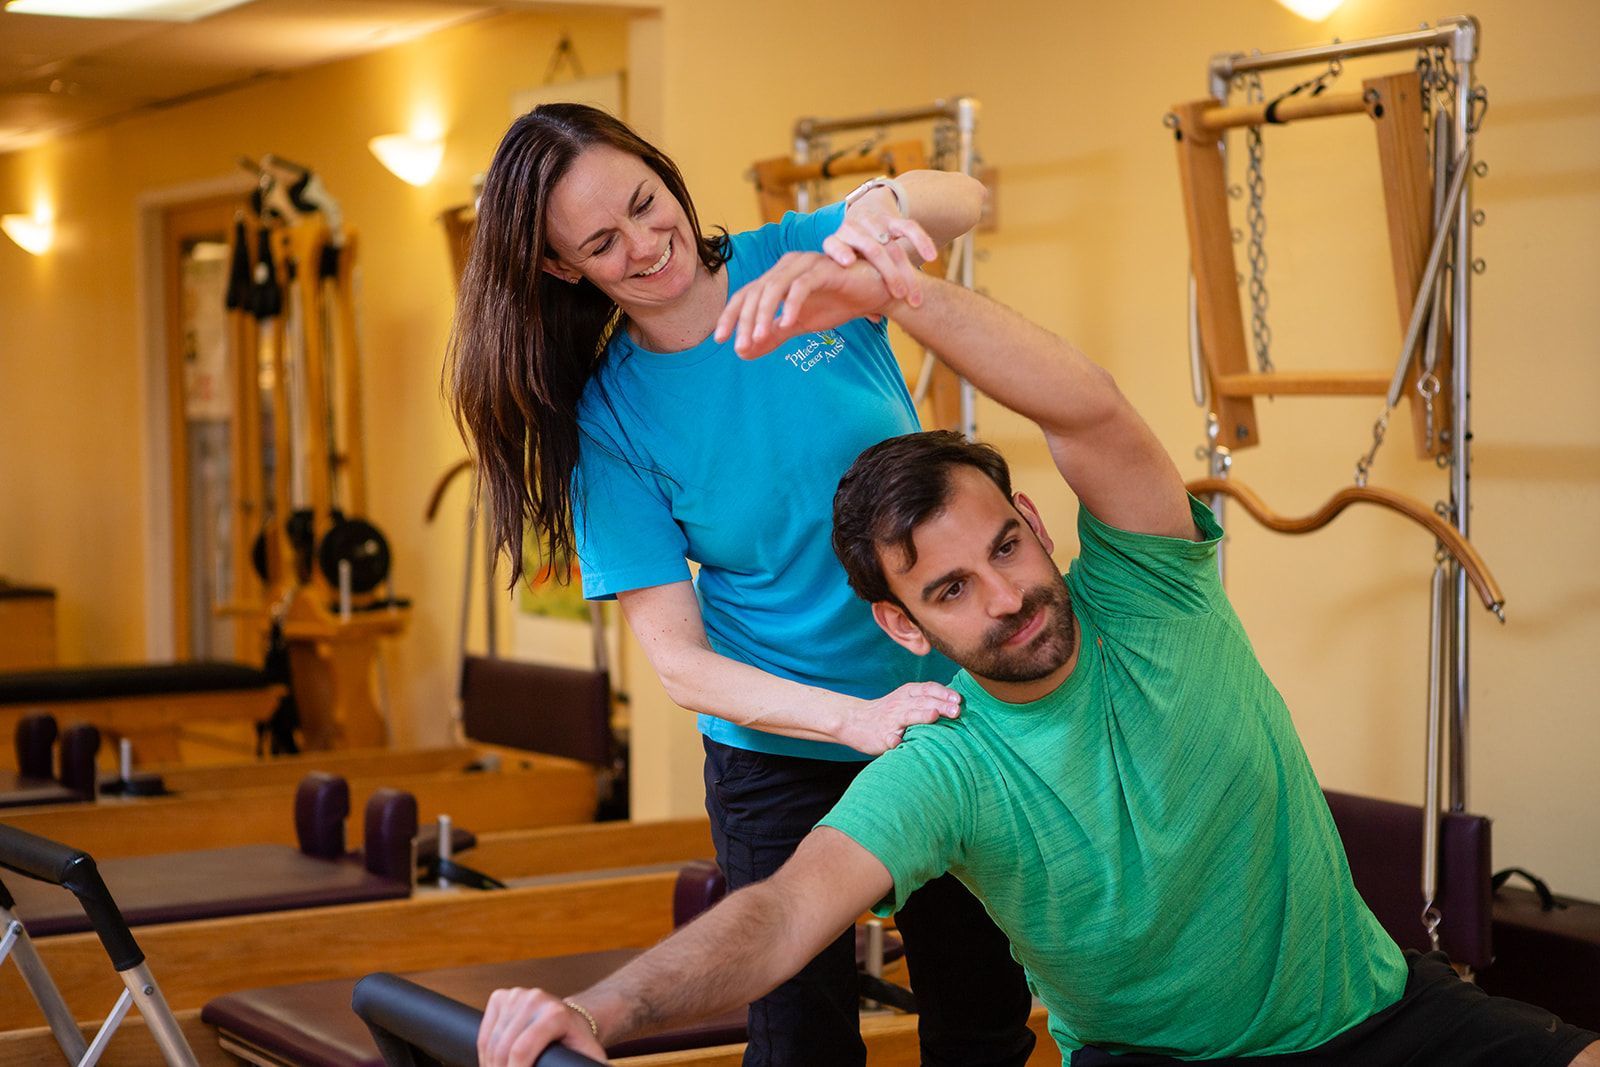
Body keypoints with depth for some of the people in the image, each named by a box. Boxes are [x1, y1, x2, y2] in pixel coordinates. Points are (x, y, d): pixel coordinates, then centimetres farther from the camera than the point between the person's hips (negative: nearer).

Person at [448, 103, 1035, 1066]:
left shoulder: (800, 262, -9)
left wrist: (882, 202, -45)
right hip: (782, 760, -2)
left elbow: (963, 198, -22)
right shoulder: (608, 422, -12)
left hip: (949, 705, 2)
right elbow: (680, 661, -14)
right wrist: (856, 720, -28)